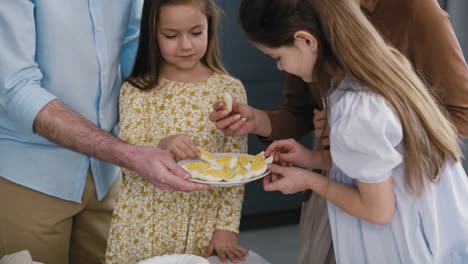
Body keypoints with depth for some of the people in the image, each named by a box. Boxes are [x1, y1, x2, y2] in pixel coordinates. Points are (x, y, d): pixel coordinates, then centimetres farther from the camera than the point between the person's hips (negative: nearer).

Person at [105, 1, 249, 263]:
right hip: (143, 226, 0)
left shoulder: (230, 90, -3)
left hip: (203, 227, 0)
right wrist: (162, 146, -31)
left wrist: (227, 227, -8)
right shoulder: (137, 90, -4)